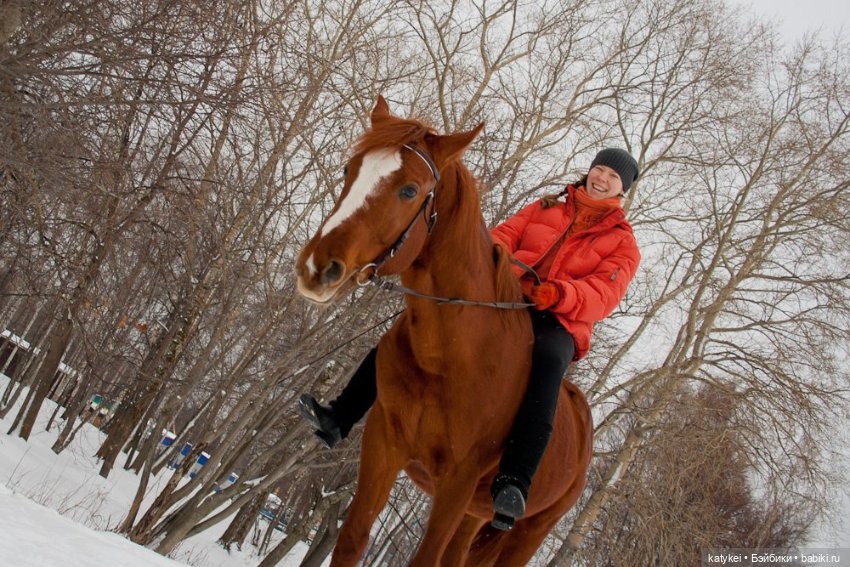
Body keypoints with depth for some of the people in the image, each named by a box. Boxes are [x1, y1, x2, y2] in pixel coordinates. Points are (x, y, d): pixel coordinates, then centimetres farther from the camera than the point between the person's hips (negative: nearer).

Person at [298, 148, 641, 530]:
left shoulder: (623, 244, 12)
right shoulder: (544, 209, 24)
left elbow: (604, 295, -5)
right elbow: (505, 234, 13)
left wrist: (557, 294, -26)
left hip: (558, 324, -4)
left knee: (547, 360, -41)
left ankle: (513, 484, -54)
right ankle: (338, 419, -9)